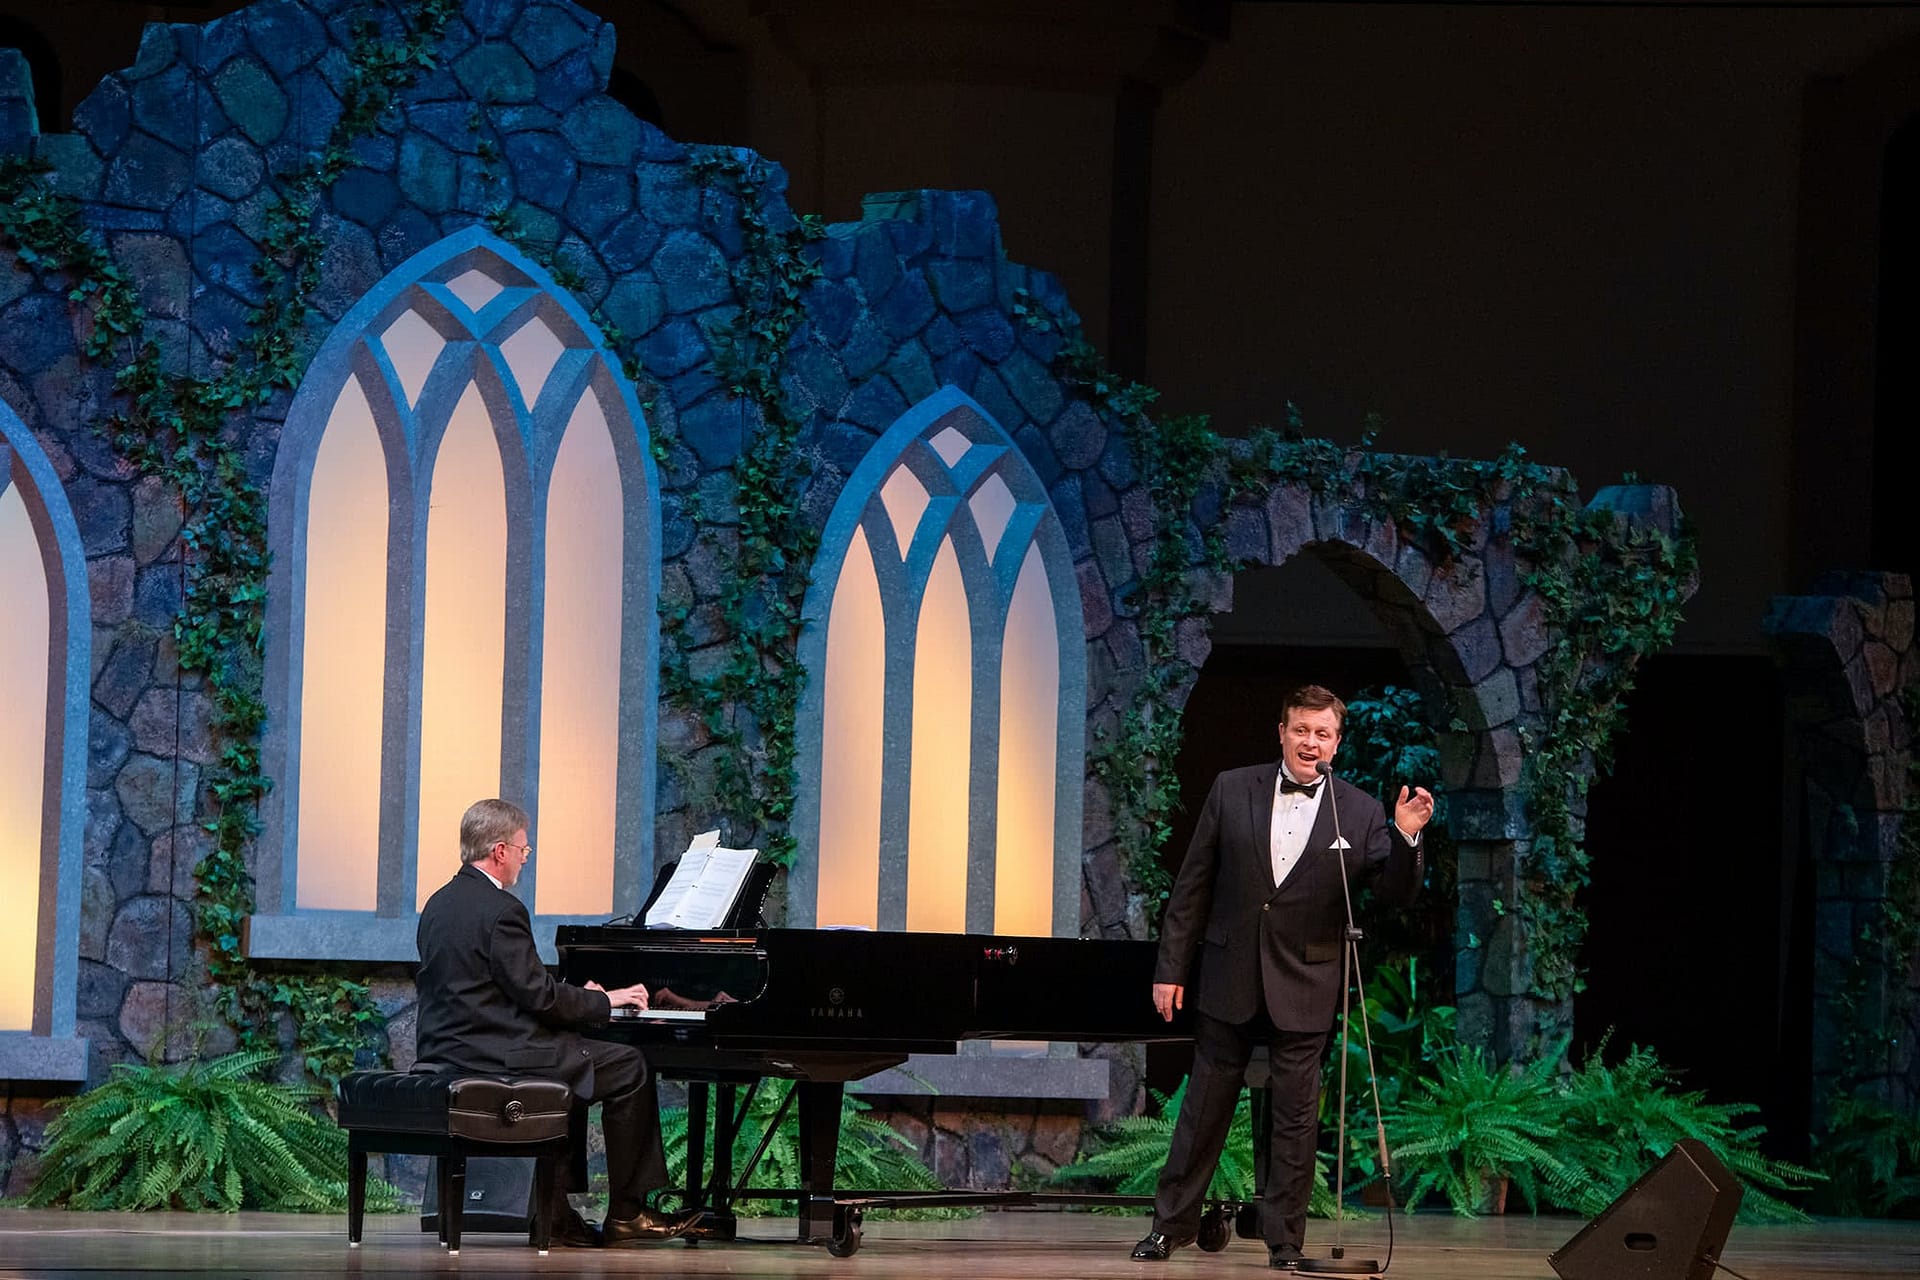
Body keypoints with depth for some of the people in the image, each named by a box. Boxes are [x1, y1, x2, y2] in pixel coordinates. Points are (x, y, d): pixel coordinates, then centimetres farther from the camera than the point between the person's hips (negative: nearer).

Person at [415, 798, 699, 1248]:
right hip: (495, 1055, -10)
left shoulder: (439, 905, 13)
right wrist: (605, 1000, -3)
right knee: (629, 1068, 1)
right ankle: (626, 1214, 5)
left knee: (571, 1061, 29)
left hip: (446, 1050, 10)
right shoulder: (500, 910, -17)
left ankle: (556, 1210, 19)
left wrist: (579, 997, 17)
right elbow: (539, 995, -18)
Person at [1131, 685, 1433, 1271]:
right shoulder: (1233, 790, 0)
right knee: (1204, 1106, 10)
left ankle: (1284, 1239, 11)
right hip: (1228, 977, 1)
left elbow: (1396, 893, -4)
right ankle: (1173, 1222, 21)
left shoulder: (1360, 813, -2)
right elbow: (1192, 886, 3)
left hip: (1303, 988, -1)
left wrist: (1406, 837, -22)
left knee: (1296, 1117, 2)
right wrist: (1171, 968, 0)